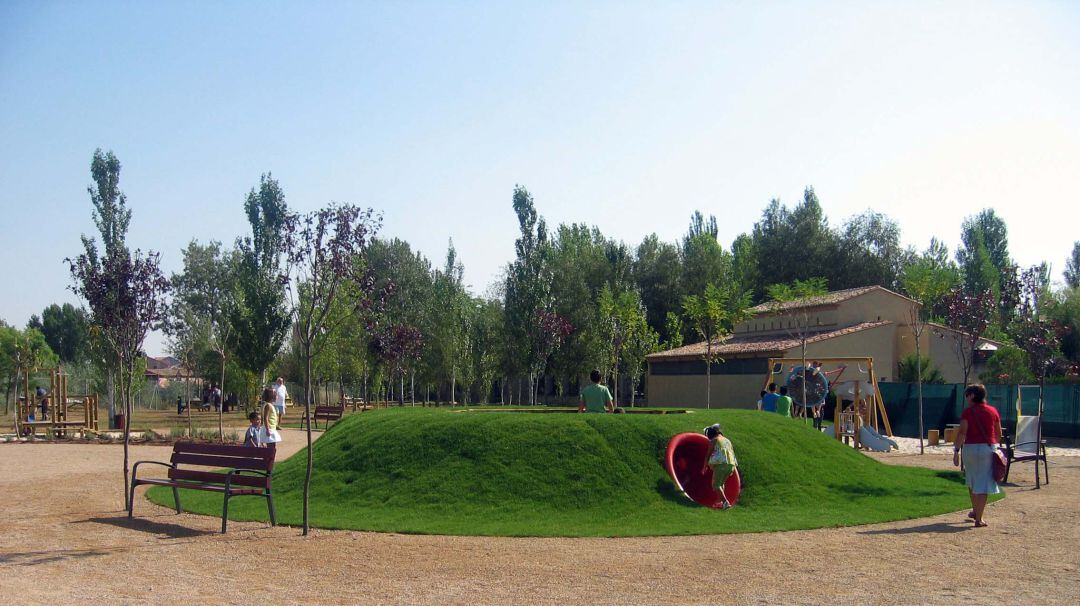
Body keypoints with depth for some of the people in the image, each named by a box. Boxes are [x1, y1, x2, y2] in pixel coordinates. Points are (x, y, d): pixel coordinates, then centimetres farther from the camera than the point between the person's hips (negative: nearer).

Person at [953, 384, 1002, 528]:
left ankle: (975, 511, 34)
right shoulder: (993, 411, 5)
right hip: (988, 448, 1)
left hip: (970, 448, -1)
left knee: (972, 481, 20)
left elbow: (962, 432, -12)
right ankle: (978, 519, -1)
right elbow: (999, 434, 12)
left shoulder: (968, 412, -5)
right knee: (982, 483, 1)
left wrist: (956, 451, -10)